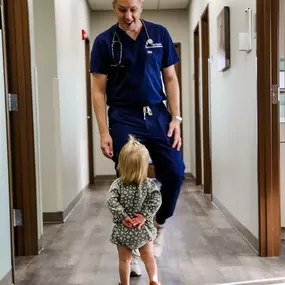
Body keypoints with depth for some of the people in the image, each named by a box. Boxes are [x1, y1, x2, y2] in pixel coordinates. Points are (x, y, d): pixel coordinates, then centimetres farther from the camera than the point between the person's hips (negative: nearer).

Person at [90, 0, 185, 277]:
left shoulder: (160, 34, 5)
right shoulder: (104, 42, 0)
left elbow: (170, 79, 8)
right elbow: (99, 90, -1)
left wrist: (175, 118, -1)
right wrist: (104, 132, -8)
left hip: (158, 114, 2)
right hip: (124, 119, -2)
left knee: (175, 174, -5)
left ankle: (160, 223, 24)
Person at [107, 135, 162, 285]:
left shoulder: (117, 184, -12)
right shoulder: (149, 184, -10)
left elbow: (112, 201, -22)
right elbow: (156, 201, -19)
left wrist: (122, 217, -17)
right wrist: (145, 215, -16)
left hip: (123, 229, -1)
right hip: (143, 228, 1)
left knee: (124, 259, 15)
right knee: (148, 255, 22)